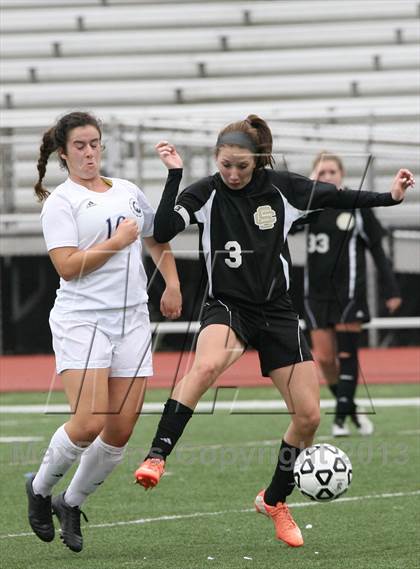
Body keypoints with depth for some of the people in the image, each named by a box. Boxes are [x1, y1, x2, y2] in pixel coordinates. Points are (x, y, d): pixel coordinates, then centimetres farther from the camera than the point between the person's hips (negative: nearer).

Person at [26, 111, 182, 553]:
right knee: (89, 423, -17)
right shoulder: (61, 202, -3)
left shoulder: (128, 192, 15)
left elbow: (157, 239, 30)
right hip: (81, 320, -6)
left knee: (120, 431, -1)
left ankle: (71, 504, 19)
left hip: (131, 319, 6)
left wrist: (172, 284, 17)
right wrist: (117, 242, -12)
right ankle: (40, 488, 10)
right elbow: (67, 266, -14)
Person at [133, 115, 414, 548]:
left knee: (308, 415, -1)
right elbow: (163, 232, -21)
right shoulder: (206, 193, -9)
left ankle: (275, 501, 21)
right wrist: (174, 175, -26)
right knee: (206, 365, -39)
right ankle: (156, 457, -37)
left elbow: (336, 198, 9)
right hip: (227, 308, -3)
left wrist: (389, 197, 3)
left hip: (276, 312, 3)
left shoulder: (281, 187, -3)